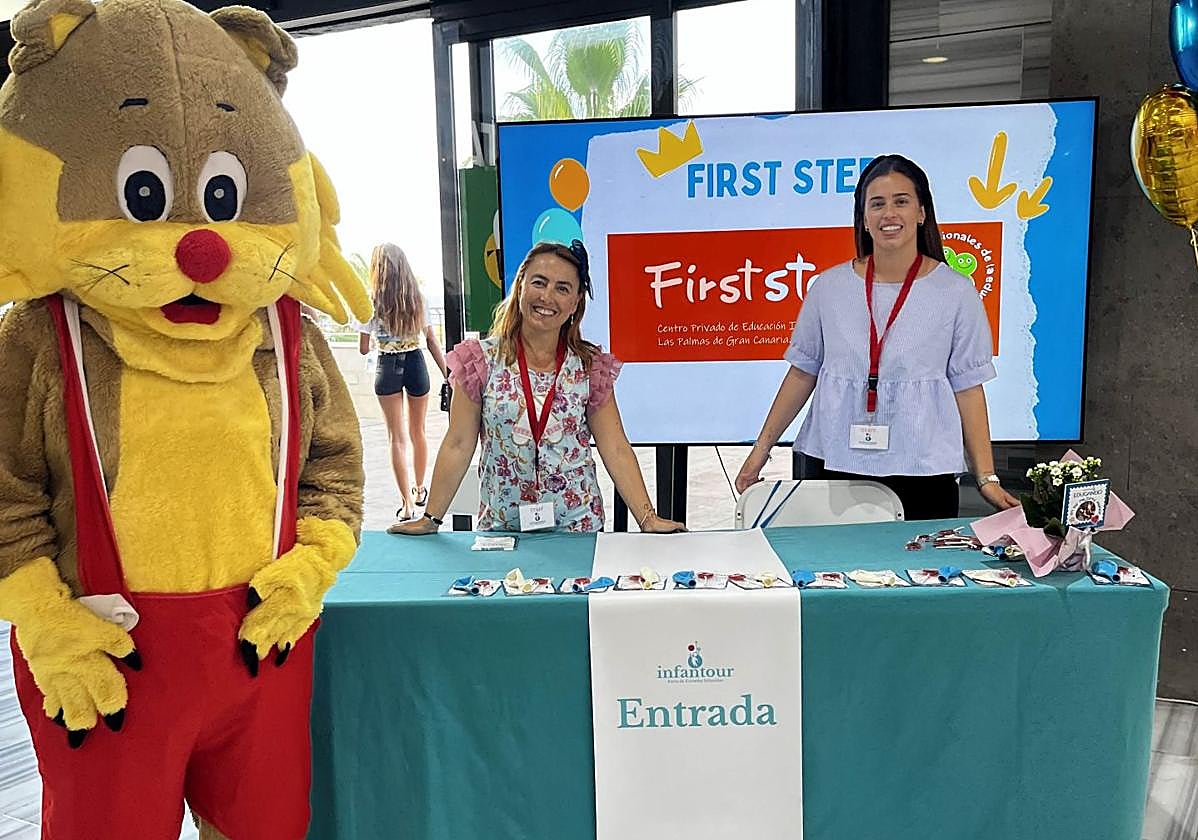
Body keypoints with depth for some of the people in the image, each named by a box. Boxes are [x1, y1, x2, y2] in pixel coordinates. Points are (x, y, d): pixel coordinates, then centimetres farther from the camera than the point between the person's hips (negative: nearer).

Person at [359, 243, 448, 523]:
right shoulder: (418, 299, -1)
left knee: (397, 437, 3)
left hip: (387, 367, -2)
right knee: (418, 431, 19)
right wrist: (447, 374, 2)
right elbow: (432, 341, -1)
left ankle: (407, 503, 1)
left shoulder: (372, 302, -7)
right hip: (416, 363, 2)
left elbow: (364, 349, -4)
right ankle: (419, 490, 34)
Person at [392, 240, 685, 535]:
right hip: (499, 527, 0)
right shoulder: (481, 360, -5)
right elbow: (458, 446, -4)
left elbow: (615, 449, -2)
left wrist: (648, 519, -8)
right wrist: (431, 518, -6)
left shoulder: (590, 367, -2)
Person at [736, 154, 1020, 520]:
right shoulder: (829, 287, 4)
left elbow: (968, 387, 1)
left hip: (923, 472, -1)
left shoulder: (956, 292, 0)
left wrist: (987, 478, -2)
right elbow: (802, 373, 9)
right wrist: (761, 448, 7)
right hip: (838, 465, 1)